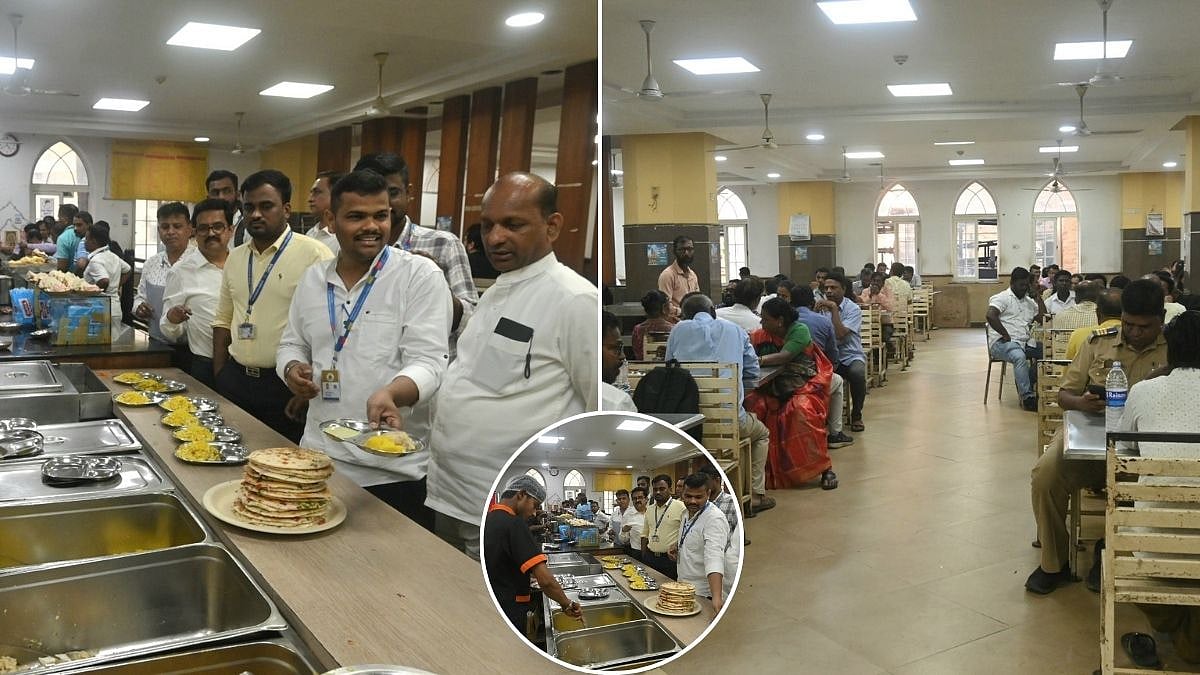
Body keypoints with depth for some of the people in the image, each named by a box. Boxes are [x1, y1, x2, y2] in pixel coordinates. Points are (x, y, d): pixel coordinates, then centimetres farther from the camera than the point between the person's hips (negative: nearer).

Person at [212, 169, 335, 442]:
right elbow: (223, 320, 19)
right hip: (235, 381, 6)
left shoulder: (314, 255, -9)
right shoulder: (235, 258, 12)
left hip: (285, 388, -6)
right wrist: (219, 377, 12)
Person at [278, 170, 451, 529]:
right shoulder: (312, 278, 10)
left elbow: (428, 362, -15)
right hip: (319, 460, 5)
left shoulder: (421, 275, -8)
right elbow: (292, 343, 21)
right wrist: (293, 369, -3)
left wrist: (391, 393, -35)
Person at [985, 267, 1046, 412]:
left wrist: (1038, 298, 9)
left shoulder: (1029, 301, 22)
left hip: (1024, 343, 7)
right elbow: (991, 316, -19)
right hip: (1002, 343, -7)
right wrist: (1006, 335, -17)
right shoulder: (1002, 298, -1)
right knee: (1020, 356, -37)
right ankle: (1027, 397, -33)